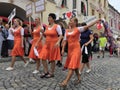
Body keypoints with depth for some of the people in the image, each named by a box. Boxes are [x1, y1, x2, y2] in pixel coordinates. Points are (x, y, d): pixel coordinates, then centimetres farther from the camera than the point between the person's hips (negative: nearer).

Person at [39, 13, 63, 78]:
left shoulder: (57, 26, -9)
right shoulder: (47, 27, 10)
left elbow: (61, 35, -12)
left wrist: (58, 42, -25)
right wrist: (43, 33, 4)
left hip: (53, 44, -6)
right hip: (46, 44, 7)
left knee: (52, 59, 3)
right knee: (43, 58, 1)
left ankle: (52, 73, 19)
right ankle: (46, 72, 16)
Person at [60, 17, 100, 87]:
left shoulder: (78, 29, -3)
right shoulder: (67, 31, 11)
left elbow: (88, 26, -11)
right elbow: (65, 40, 10)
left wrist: (97, 21, -19)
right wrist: (63, 49, 2)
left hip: (76, 49, -6)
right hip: (70, 49, 6)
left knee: (73, 66, -10)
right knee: (74, 66, 13)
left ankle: (65, 82, -14)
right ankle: (79, 78, 28)